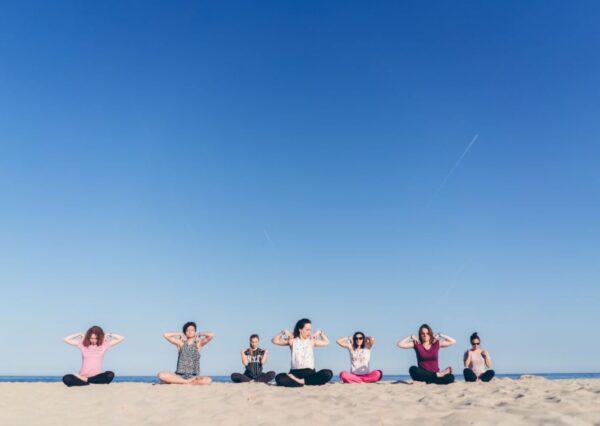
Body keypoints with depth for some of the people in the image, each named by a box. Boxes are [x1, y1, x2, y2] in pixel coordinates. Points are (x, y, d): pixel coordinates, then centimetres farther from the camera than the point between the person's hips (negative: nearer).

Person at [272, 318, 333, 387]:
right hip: (295, 373, -2)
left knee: (328, 373, -27)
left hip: (310, 373, 2)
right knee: (279, 378, -30)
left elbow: (326, 342, 24)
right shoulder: (292, 340, 6)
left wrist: (320, 333, 10)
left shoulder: (312, 341, 12)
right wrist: (284, 332, -6)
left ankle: (301, 381, -22)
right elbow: (274, 341, 5)